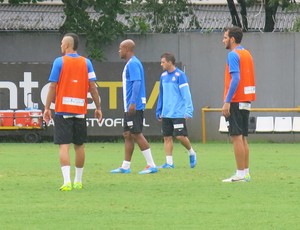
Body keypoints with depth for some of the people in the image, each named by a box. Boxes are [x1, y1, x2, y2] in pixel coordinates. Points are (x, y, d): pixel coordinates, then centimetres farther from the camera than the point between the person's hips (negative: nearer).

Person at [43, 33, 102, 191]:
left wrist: (47, 108, 0)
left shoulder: (59, 62, -5)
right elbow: (92, 87, 1)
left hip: (62, 111, -3)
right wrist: (98, 108, 8)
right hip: (80, 111, 3)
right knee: (79, 145, 14)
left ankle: (67, 181, -19)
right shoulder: (86, 63, 4)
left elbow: (52, 87, -7)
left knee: (64, 145, -6)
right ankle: (78, 181, 21)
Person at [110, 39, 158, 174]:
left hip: (134, 106, -10)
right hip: (130, 107, 10)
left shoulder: (133, 64, -13)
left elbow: (137, 82, -22)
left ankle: (151, 165, -10)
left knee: (136, 134, -10)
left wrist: (133, 102, -27)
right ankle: (125, 166, 16)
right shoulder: (130, 64, 18)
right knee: (128, 135, 12)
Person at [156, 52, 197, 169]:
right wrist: (159, 111, 17)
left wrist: (188, 111, -16)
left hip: (178, 114, -6)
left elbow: (186, 94, -11)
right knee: (167, 137, 4)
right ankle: (169, 162, 8)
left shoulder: (180, 75, -8)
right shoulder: (163, 76, 11)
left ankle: (192, 153, 18)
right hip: (166, 114, 6)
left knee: (180, 136, -8)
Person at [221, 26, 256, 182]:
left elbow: (235, 78, -21)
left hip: (236, 101, -9)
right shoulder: (247, 54, 15)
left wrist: (227, 102, -21)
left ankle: (240, 174, -9)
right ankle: (246, 172, 13)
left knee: (236, 137, -7)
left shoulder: (233, 55, -11)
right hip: (246, 101, 9)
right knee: (242, 138, 12)